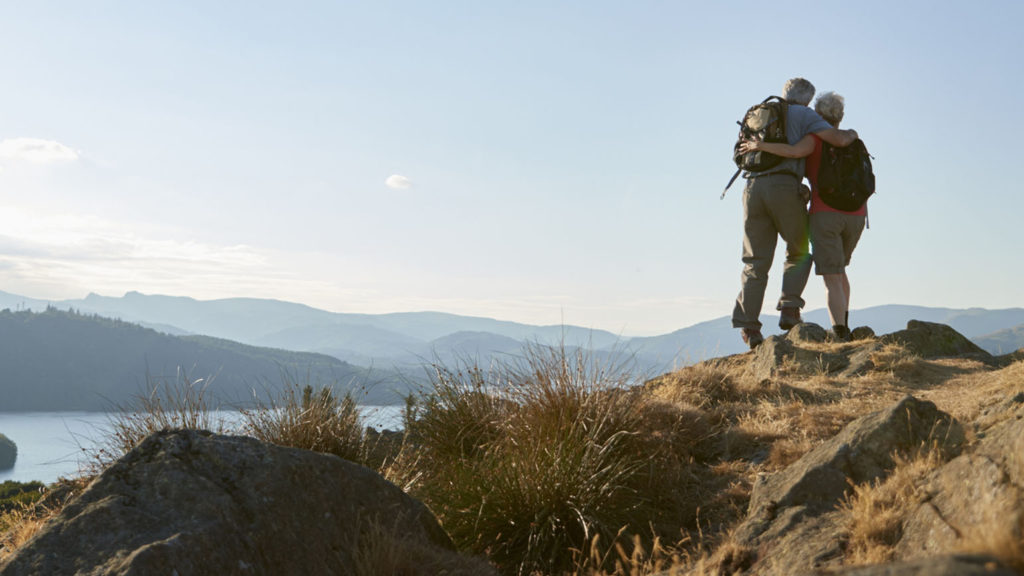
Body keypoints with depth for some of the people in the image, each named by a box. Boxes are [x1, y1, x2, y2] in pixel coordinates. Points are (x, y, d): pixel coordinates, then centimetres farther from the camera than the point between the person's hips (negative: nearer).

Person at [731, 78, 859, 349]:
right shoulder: (803, 114, 11)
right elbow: (838, 139, -2)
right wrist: (851, 134, 22)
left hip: (753, 187, 4)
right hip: (784, 187, -4)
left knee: (756, 262, 4)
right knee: (798, 254, 15)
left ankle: (748, 326, -7)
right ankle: (789, 309, -3)